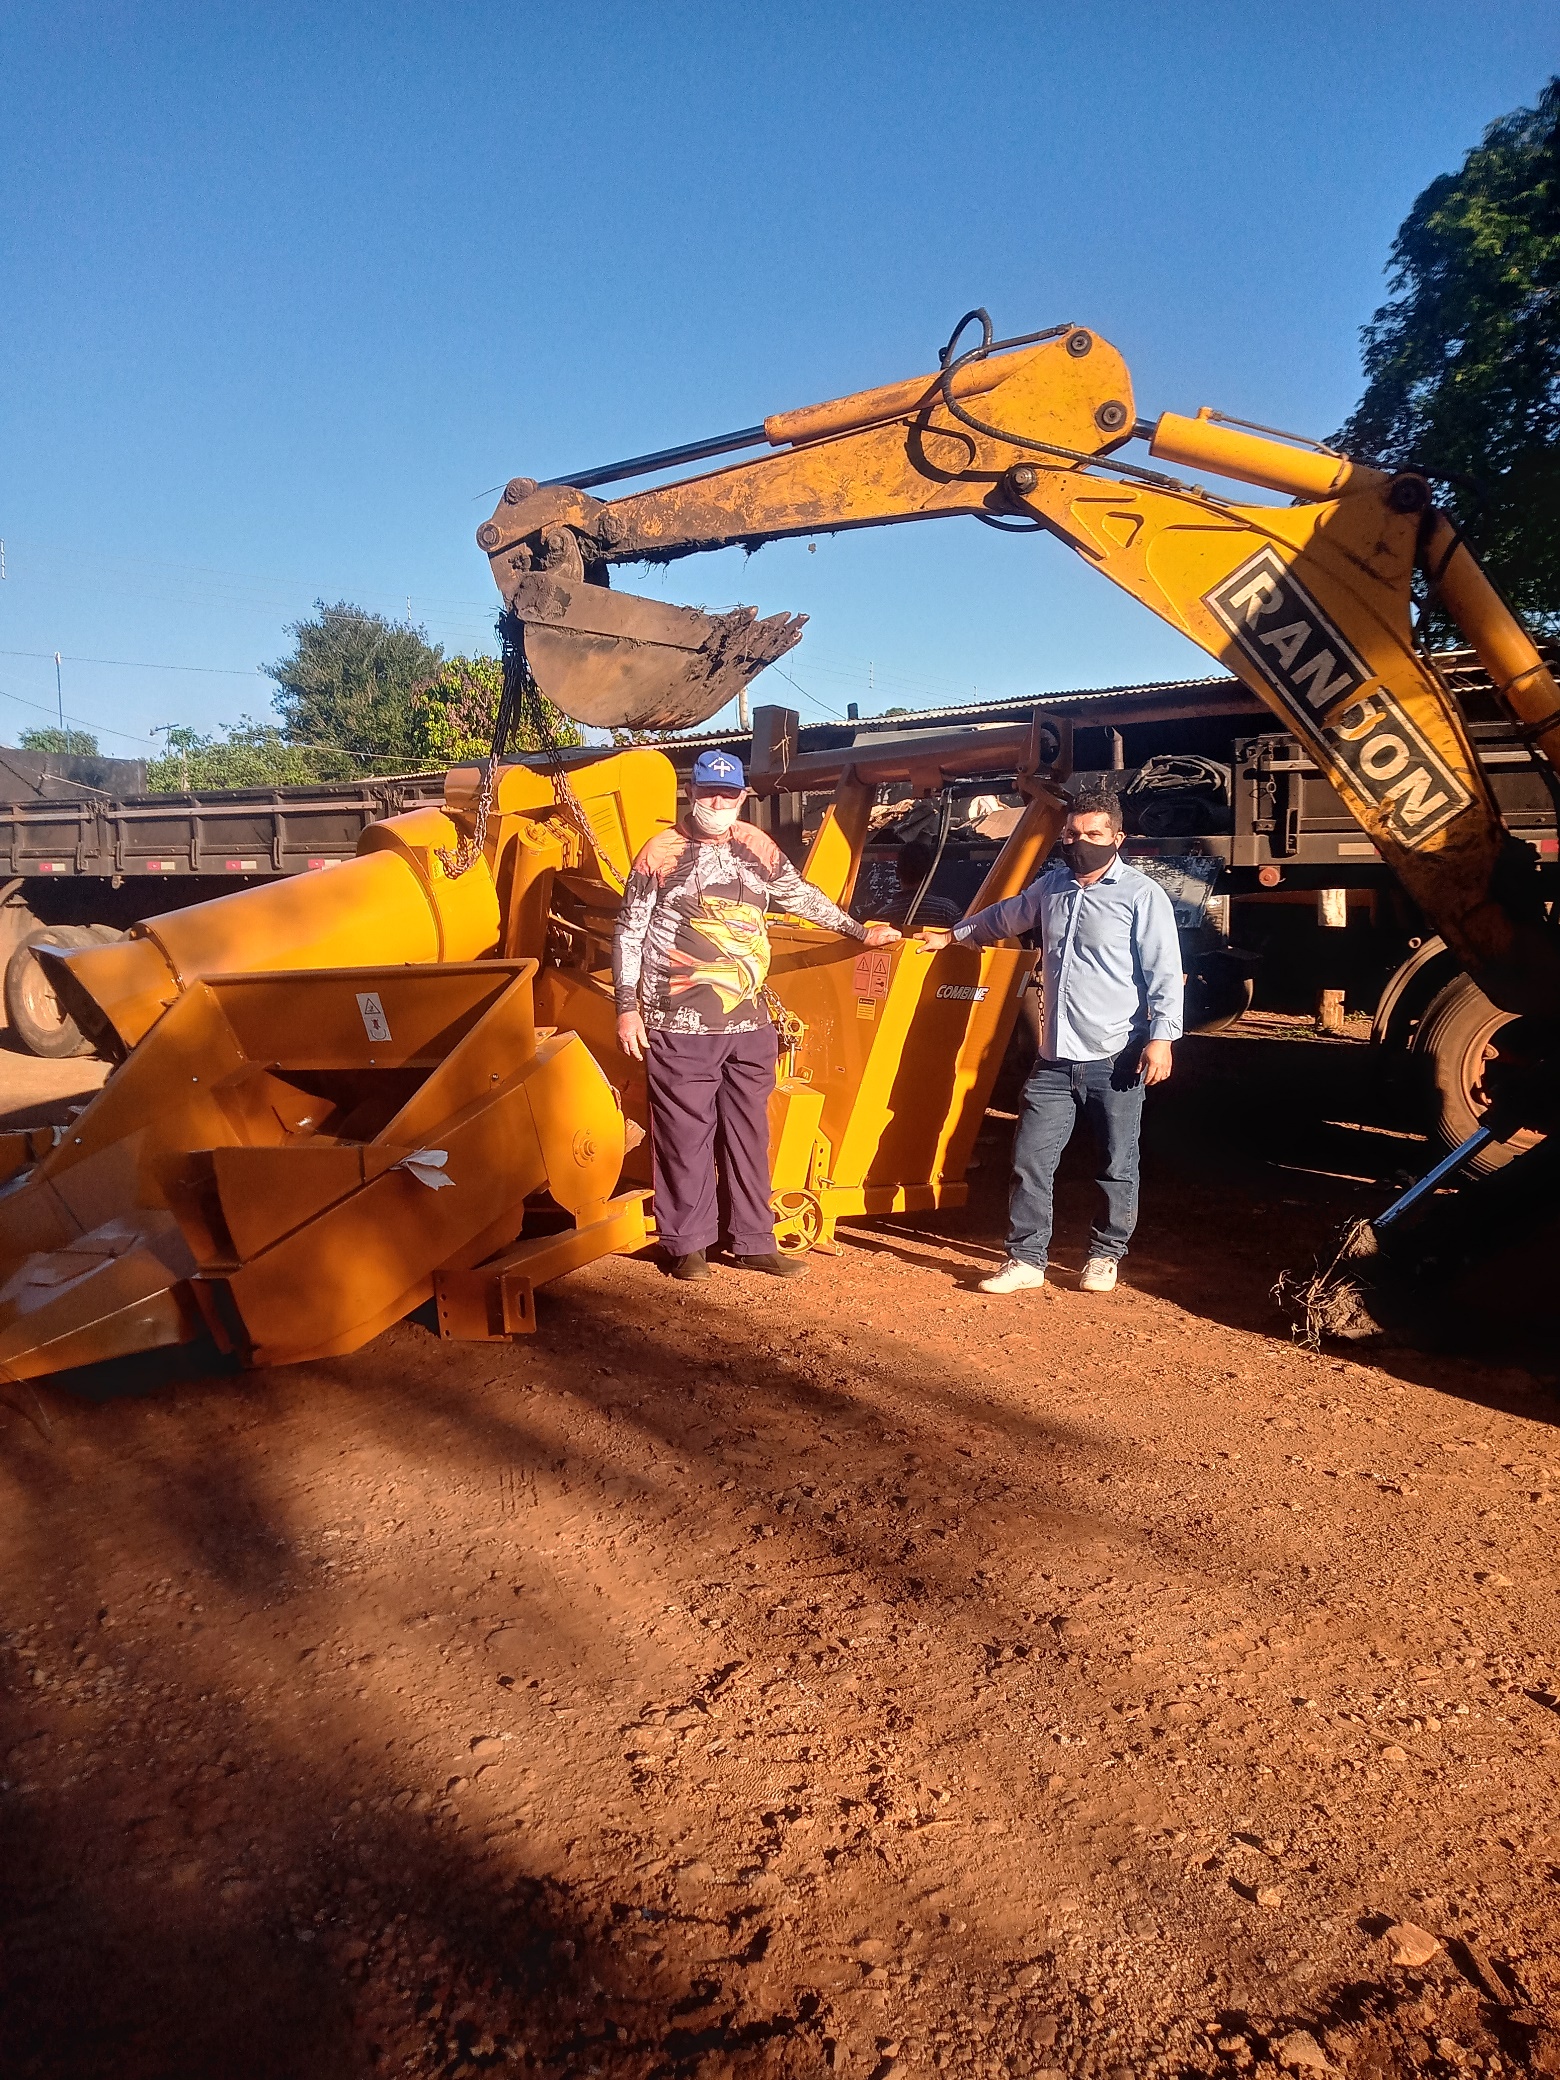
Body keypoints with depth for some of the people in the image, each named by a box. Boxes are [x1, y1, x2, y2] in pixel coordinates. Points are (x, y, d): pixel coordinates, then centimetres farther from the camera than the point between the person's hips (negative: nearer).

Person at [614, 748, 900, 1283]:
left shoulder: (759, 848, 9)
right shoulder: (663, 852, -3)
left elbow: (803, 897, 24)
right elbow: (629, 933, 0)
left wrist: (860, 932, 28)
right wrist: (628, 1007, -4)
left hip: (749, 1023, 4)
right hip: (681, 1027, -4)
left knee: (749, 1135, 9)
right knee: (685, 1135, 1)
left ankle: (753, 1241, 20)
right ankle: (688, 1244, 15)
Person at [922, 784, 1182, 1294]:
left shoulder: (1141, 895, -6)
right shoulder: (1051, 885, 12)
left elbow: (1165, 974, -9)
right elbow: (1003, 917, 32)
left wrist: (1161, 1037, -18)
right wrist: (953, 935, 37)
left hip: (1116, 1059, -5)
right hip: (1056, 1059, 5)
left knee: (1117, 1166, 8)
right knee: (1031, 1158, 2)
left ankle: (1106, 1255, 25)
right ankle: (1025, 1260, 11)